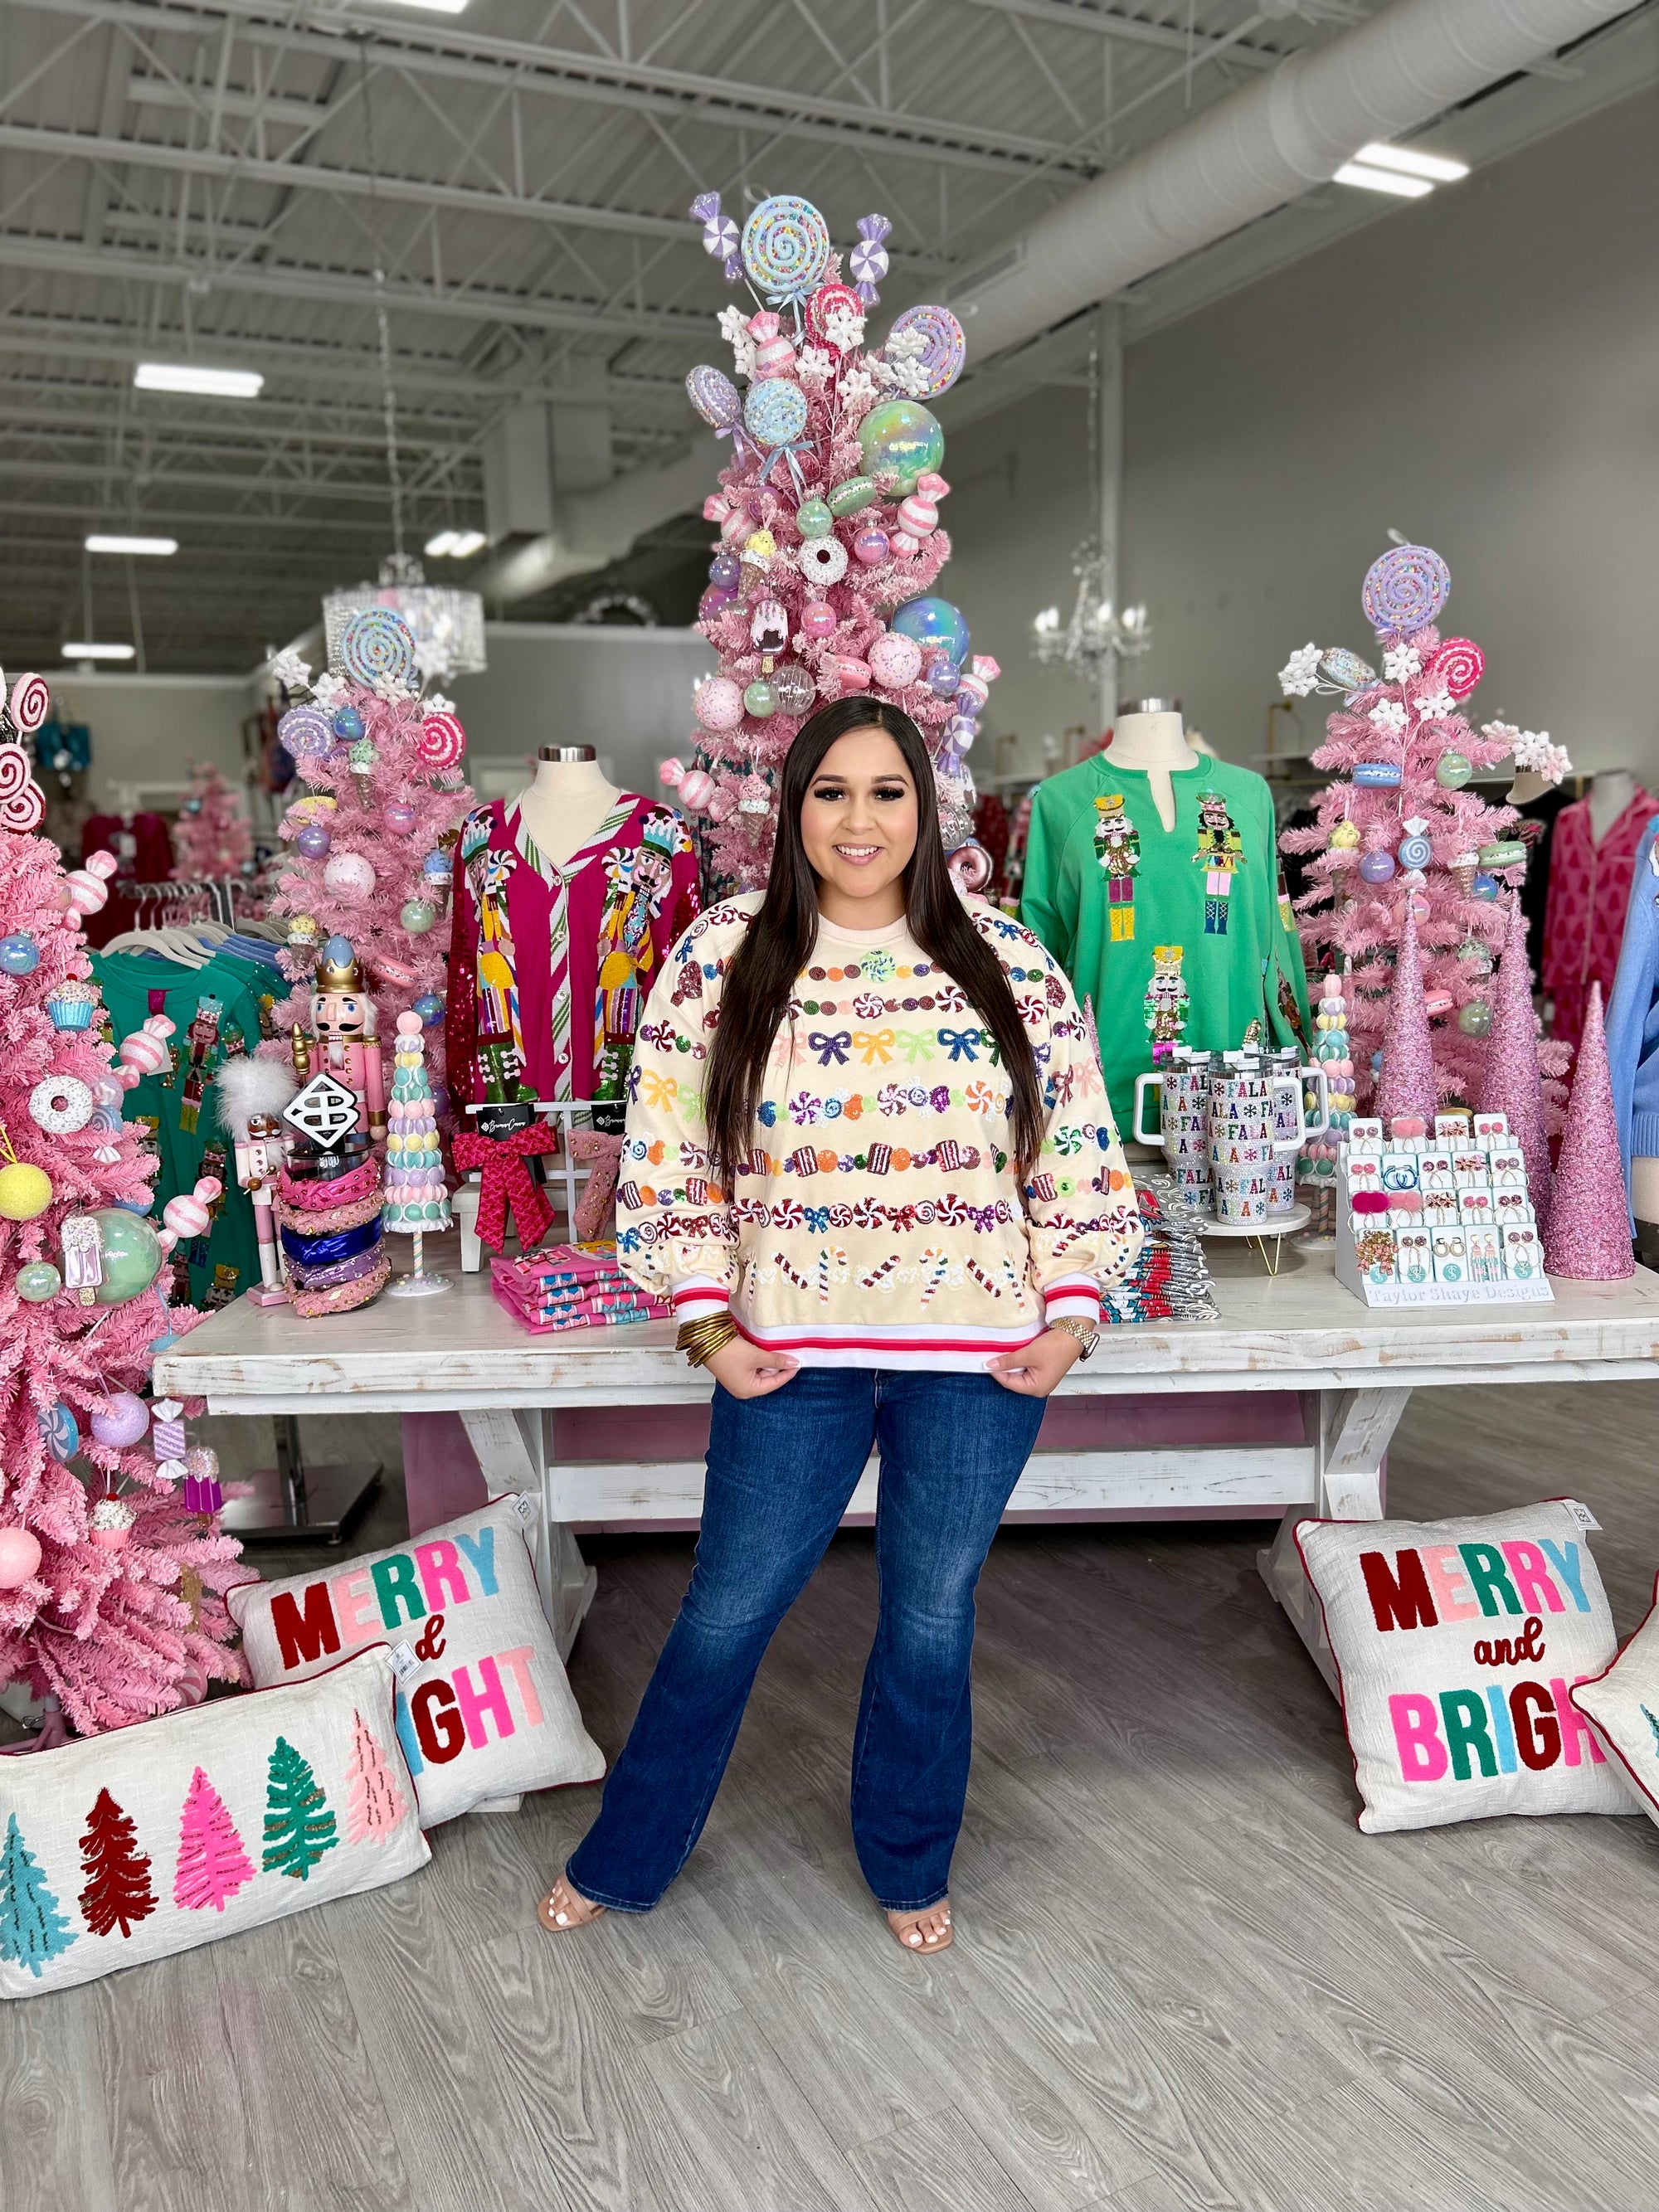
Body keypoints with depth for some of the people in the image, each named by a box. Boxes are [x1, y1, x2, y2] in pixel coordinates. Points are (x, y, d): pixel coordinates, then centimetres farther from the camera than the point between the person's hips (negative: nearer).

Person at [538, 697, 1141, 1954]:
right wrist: (706, 1322, -5)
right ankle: (624, 1860, 36)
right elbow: (666, 1156, -1)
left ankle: (911, 1866, 40)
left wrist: (1073, 1312, -2)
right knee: (728, 1612, 12)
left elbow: (1080, 1148, 4)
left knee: (932, 1618, 14)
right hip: (793, 1351, 0)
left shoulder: (1006, 958, 1)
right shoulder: (721, 957, -2)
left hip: (980, 1355, 1)